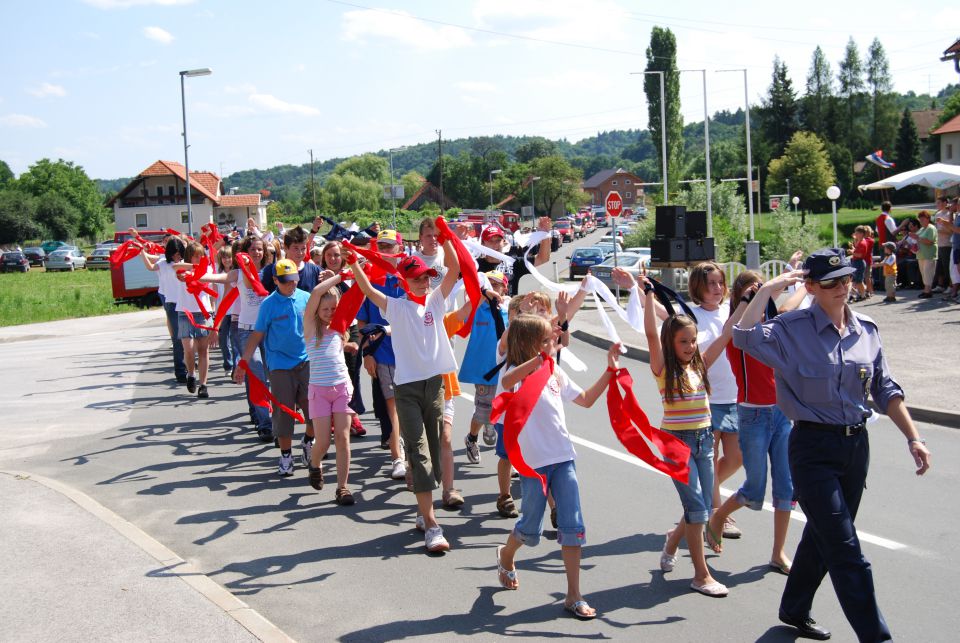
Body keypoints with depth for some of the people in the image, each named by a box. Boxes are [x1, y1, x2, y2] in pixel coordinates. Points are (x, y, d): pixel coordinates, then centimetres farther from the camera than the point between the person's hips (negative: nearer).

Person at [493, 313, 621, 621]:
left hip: (563, 457, 5)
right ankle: (506, 555, 43)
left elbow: (586, 399, 21)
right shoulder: (518, 373, -10)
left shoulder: (556, 373, 11)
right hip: (533, 462, -5)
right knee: (531, 528, 9)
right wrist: (542, 356, -46)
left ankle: (574, 595, 5)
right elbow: (507, 382, -37)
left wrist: (610, 369, 15)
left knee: (572, 525, -2)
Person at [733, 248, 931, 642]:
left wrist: (912, 437, 7)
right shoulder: (793, 330, -10)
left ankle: (795, 610, 39)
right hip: (814, 448, -6)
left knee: (824, 535, 19)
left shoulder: (866, 330, 5)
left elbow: (885, 390, 11)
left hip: (856, 444, 6)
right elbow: (744, 337, -25)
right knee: (846, 549, -6)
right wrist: (767, 291, -21)